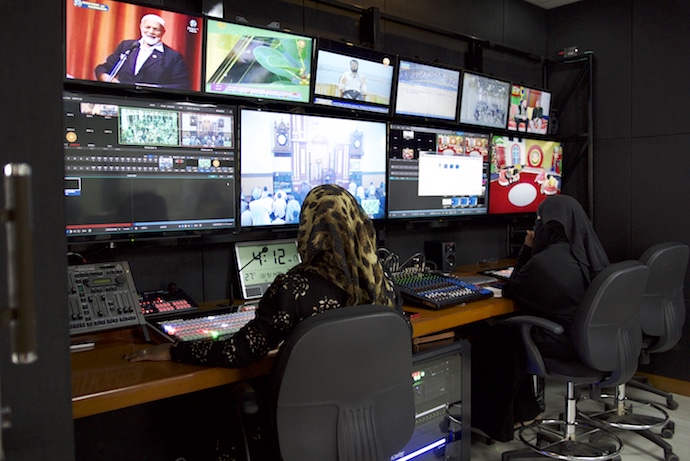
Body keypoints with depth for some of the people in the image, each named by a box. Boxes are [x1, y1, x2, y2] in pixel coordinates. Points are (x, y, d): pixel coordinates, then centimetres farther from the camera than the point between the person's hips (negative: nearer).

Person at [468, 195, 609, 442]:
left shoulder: (544, 261, -25)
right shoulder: (591, 252, -2)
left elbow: (510, 289, -6)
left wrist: (527, 249, 0)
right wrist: (532, 251, 9)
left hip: (563, 344, -8)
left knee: (487, 339, 9)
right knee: (514, 328, 23)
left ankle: (498, 420, 24)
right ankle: (524, 410, 30)